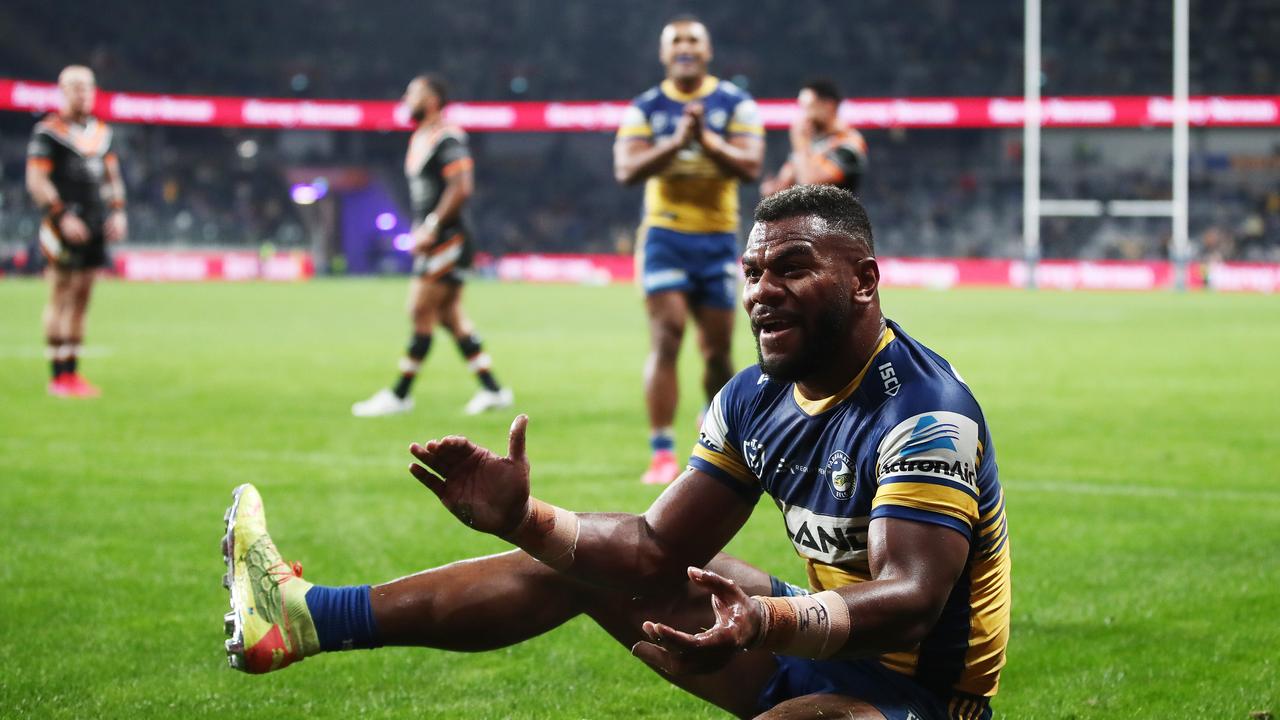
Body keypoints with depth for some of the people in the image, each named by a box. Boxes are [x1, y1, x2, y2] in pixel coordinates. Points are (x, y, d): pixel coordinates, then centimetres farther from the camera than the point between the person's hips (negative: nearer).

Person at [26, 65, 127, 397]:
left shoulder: (102, 131, 15)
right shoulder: (48, 132, -7)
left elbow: (112, 175, 22)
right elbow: (36, 181, -11)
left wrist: (118, 212, 9)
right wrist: (63, 217, -17)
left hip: (95, 228, 7)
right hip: (66, 226, -7)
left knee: (82, 298, 8)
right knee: (62, 298, -5)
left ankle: (72, 371, 13)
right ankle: (58, 376, -3)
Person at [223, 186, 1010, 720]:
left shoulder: (926, 416, -23)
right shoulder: (757, 397, 3)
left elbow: (910, 598, -36)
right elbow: (660, 548, 5)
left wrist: (769, 623, -54)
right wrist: (521, 518, -11)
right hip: (820, 652, 9)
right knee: (592, 560, 11)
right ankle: (311, 617, 10)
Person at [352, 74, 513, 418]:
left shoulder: (447, 138, -14)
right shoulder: (419, 139, 17)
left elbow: (461, 188, -21)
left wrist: (431, 228, -20)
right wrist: (420, 231, 15)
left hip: (447, 239, -10)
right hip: (432, 243, 10)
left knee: (422, 312, -6)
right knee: (450, 315, 9)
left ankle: (399, 394, -2)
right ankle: (492, 389, 12)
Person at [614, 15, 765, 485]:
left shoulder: (735, 105, 2)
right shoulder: (645, 109, 4)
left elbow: (750, 166, -9)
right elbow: (626, 170, -10)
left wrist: (708, 141, -24)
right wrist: (677, 142, -22)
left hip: (718, 239, 1)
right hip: (664, 236, -1)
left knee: (718, 349, 6)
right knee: (666, 339, -13)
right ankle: (662, 454, -14)